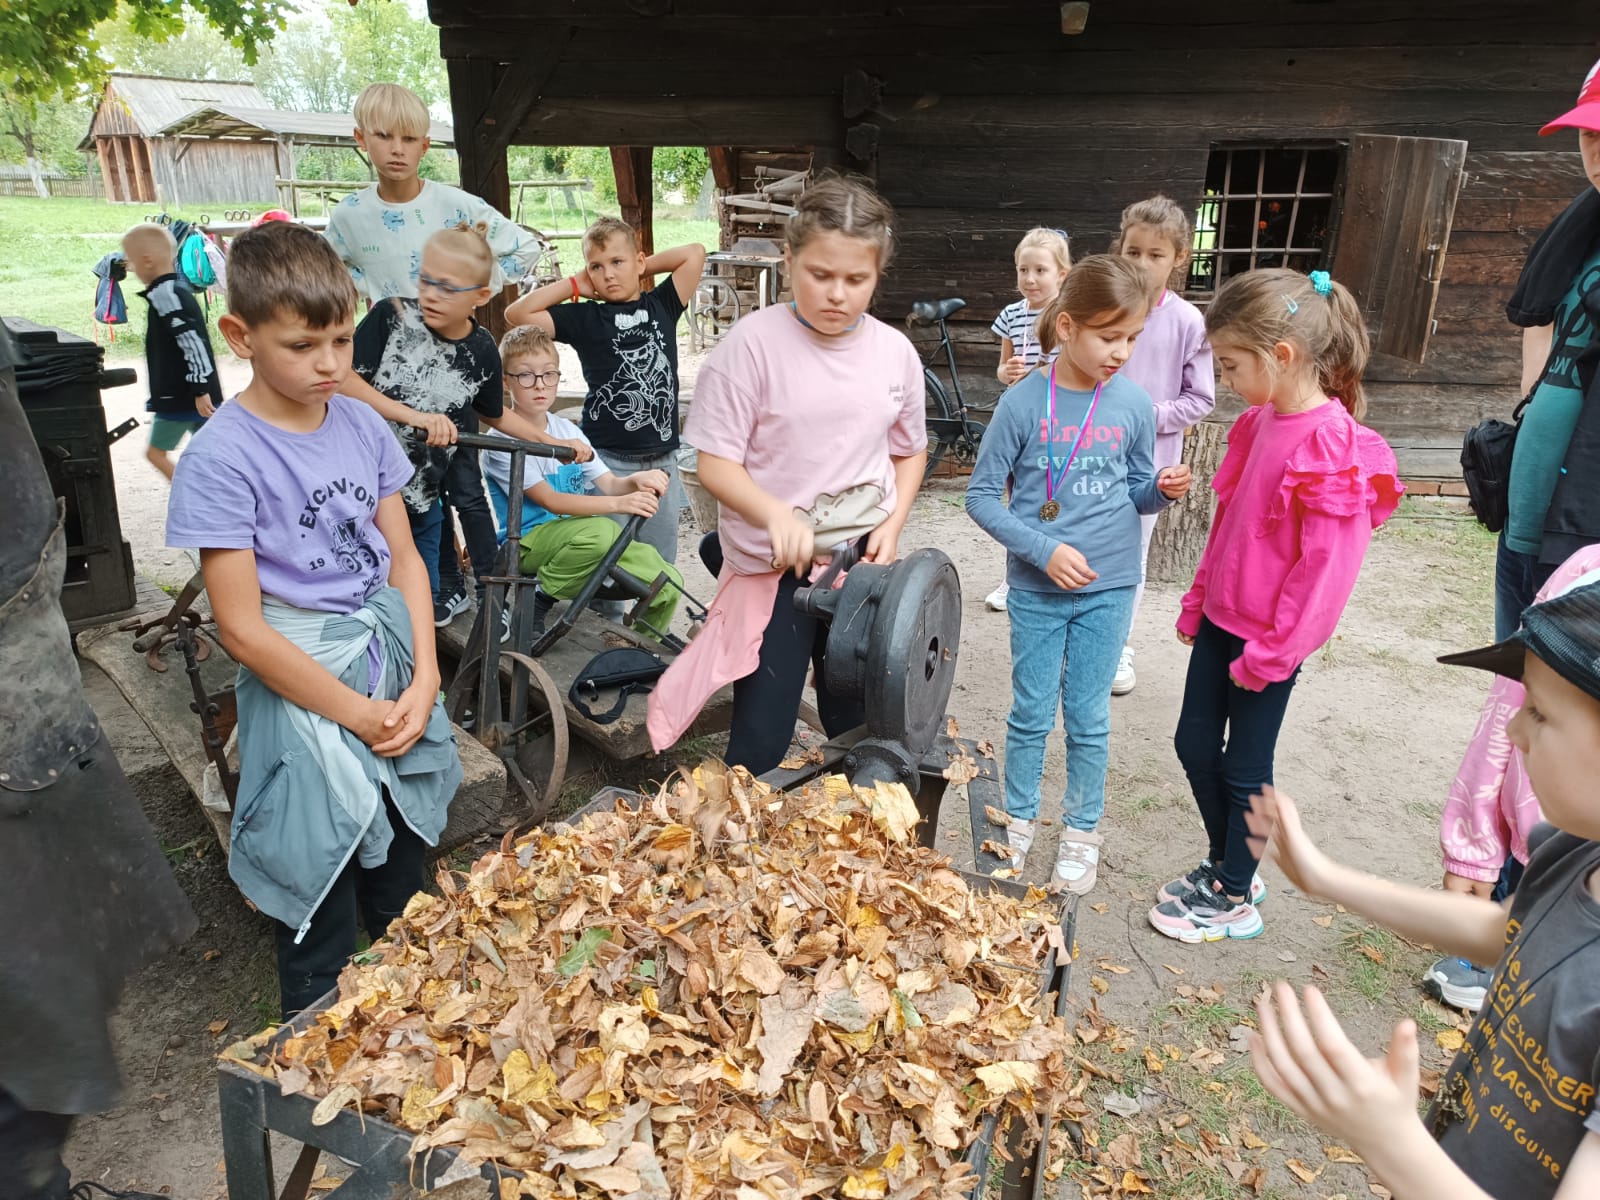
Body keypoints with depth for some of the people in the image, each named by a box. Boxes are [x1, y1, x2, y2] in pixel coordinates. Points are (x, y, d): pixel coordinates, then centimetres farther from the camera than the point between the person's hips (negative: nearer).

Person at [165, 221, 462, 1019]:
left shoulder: (363, 426, 0)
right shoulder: (221, 457, -16)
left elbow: (404, 559, 4)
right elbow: (242, 628, -17)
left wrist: (423, 682, -7)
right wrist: (359, 713, -14)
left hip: (394, 678, 6)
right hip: (305, 699, -5)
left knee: (402, 897, 22)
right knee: (322, 927, 11)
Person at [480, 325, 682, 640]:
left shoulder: (568, 431, 9)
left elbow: (609, 483, 2)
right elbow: (551, 500, -20)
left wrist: (636, 481, -22)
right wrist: (618, 503, -33)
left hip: (573, 536, 6)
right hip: (528, 541, -6)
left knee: (668, 583, -11)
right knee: (600, 530, -37)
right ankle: (542, 598, -14)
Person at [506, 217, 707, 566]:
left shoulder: (661, 306, 9)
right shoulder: (584, 318, 2)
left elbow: (695, 253, 7)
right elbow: (517, 313, -4)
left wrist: (644, 268, 9)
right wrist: (575, 285, 0)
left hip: (661, 460, 3)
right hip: (608, 461, -2)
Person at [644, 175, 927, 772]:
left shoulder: (895, 352, 0)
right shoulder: (753, 343, -13)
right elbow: (714, 463, -14)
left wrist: (892, 527, -2)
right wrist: (775, 513, -31)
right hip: (771, 566, -4)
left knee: (859, 729, 16)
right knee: (760, 744, 1)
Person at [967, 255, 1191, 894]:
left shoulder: (1133, 403, -3)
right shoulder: (1023, 401, -11)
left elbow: (1136, 492, 8)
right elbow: (982, 494, -8)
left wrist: (1162, 489, -15)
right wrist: (1044, 550, -17)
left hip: (1108, 588, 2)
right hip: (1037, 589, -1)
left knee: (1088, 717, 12)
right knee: (1031, 713, 11)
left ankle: (1081, 831, 30)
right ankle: (1018, 819, 32)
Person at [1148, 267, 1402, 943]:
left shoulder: (1335, 445, -23)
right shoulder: (1260, 422, 4)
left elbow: (1327, 566, -22)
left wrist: (1270, 652, -17)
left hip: (1271, 637, -8)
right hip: (1222, 618, 8)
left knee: (1243, 768, 6)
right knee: (1194, 744, 16)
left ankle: (1233, 901, 26)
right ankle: (1227, 865, 37)